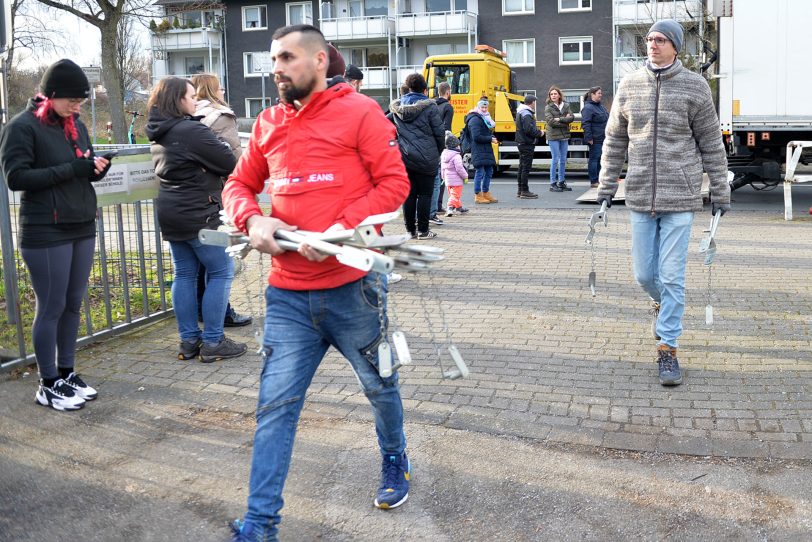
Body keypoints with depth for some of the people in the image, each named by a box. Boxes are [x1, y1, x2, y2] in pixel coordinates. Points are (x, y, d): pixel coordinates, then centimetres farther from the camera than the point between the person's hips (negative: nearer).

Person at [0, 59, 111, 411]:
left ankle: (67, 373, 25)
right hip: (45, 233, -7)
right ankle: (48, 385, 13)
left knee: (73, 304, 12)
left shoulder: (75, 125, 12)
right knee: (51, 308, 0)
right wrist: (70, 169, -20)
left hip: (82, 228, 7)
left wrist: (96, 168, -6)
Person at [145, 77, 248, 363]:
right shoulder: (192, 131, -17)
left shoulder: (159, 134, 11)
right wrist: (221, 147, 6)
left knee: (184, 275, 11)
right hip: (198, 214, -9)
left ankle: (189, 340, 16)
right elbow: (230, 163, -15)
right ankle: (212, 342, 0)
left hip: (170, 213, 9)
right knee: (221, 272, 0)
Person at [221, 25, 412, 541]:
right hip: (288, 295, 3)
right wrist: (252, 219, -6)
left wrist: (339, 231, -18)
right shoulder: (269, 123, 9)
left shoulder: (360, 112, -5)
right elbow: (240, 184, 16)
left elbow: (394, 182, -9)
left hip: (353, 288, -3)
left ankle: (395, 463, 45)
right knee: (275, 406, 2)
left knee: (380, 386, 17)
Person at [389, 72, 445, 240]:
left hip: (404, 157, 4)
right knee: (425, 194, 2)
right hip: (426, 157, -4)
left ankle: (410, 229, 13)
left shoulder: (396, 107, 7)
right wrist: (439, 152, 9)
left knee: (409, 194, 10)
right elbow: (439, 132, -5)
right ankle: (423, 230, 3)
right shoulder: (429, 106, -7)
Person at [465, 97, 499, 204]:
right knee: (480, 172, -7)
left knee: (489, 171, 14)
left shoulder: (485, 118, 20)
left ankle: (486, 194, 24)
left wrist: (492, 136, 4)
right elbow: (476, 136, -20)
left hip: (486, 150, 10)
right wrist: (490, 139, -14)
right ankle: (478, 196, -1)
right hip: (478, 150, -10)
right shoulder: (475, 119, -12)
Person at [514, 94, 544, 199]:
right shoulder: (526, 114, -17)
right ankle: (525, 191, -4)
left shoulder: (520, 112, 15)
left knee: (522, 167, 15)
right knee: (526, 167, -7)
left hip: (521, 142, 11)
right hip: (527, 143, -11)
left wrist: (537, 130, 12)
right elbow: (529, 129, -26)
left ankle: (520, 190, 22)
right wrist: (539, 133, -11)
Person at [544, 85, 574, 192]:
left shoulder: (566, 106, 10)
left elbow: (571, 117, -4)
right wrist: (565, 121, -10)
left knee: (563, 160, 8)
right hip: (553, 136, -5)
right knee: (555, 159, -6)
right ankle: (552, 184, -1)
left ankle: (561, 182, 17)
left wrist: (559, 119, -15)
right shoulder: (548, 108, -2)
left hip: (564, 136, 5)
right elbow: (551, 121, -14)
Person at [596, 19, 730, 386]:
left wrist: (720, 192, 3)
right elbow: (614, 140, 13)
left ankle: (667, 348, 8)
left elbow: (711, 144, 3)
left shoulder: (694, 87, -2)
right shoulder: (629, 85, 6)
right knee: (644, 274, 10)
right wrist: (606, 187, 10)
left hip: (680, 198, -3)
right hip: (640, 198, 3)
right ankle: (663, 305, 43)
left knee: (672, 277, -3)